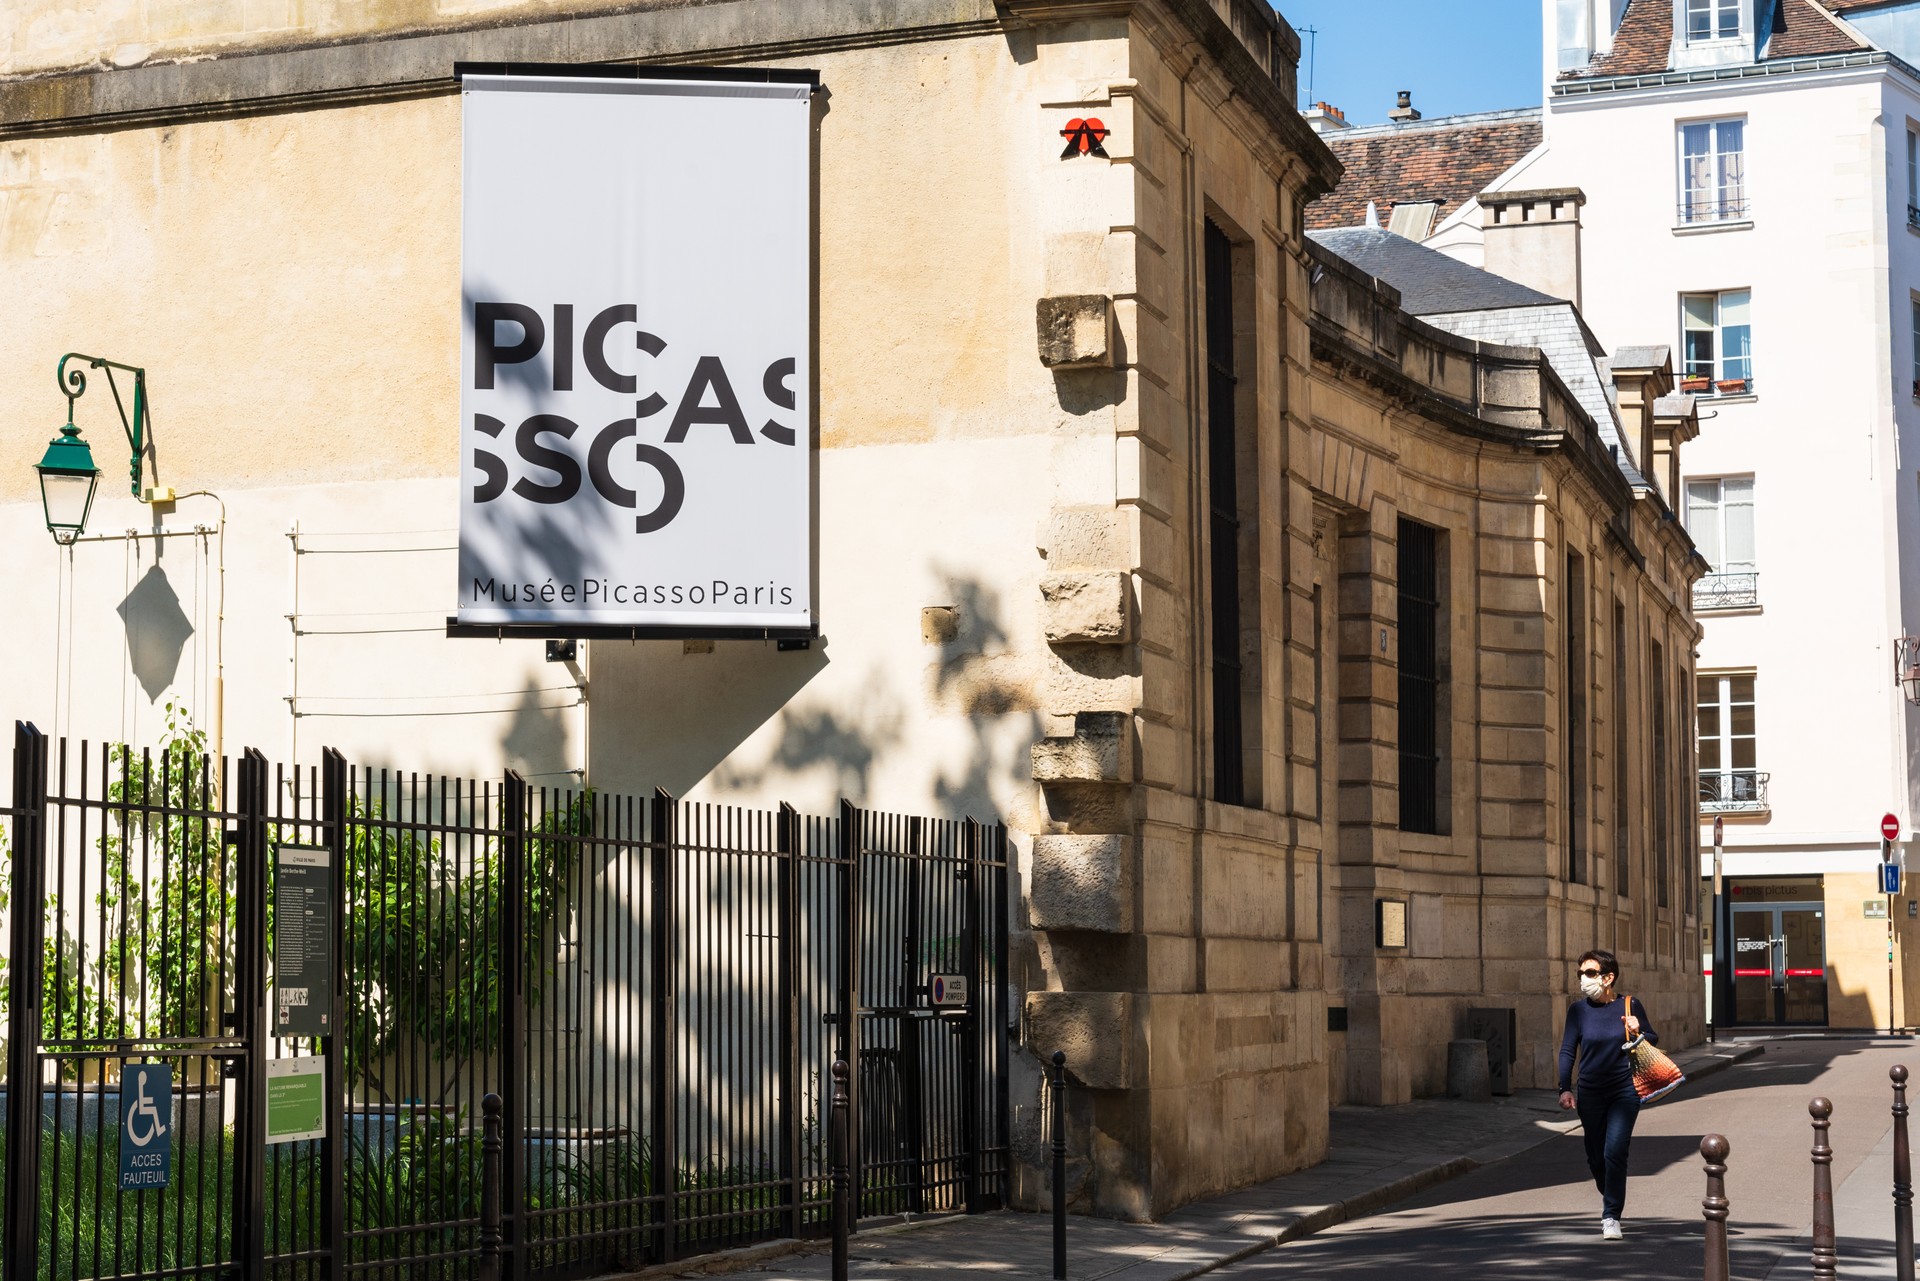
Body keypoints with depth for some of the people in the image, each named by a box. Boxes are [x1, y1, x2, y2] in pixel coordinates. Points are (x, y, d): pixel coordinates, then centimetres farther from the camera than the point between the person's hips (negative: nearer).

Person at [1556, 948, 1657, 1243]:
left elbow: (1653, 1040, 8)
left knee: (1614, 1152, -14)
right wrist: (1565, 1089, -12)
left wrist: (1638, 1033, -15)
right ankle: (1609, 1196, 40)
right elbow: (1567, 1051, -1)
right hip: (1591, 1094, 2)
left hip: (1624, 1091, -2)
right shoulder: (1578, 1010, -2)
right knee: (1595, 1157, 10)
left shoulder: (1630, 1006, -3)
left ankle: (1611, 1216, -4)